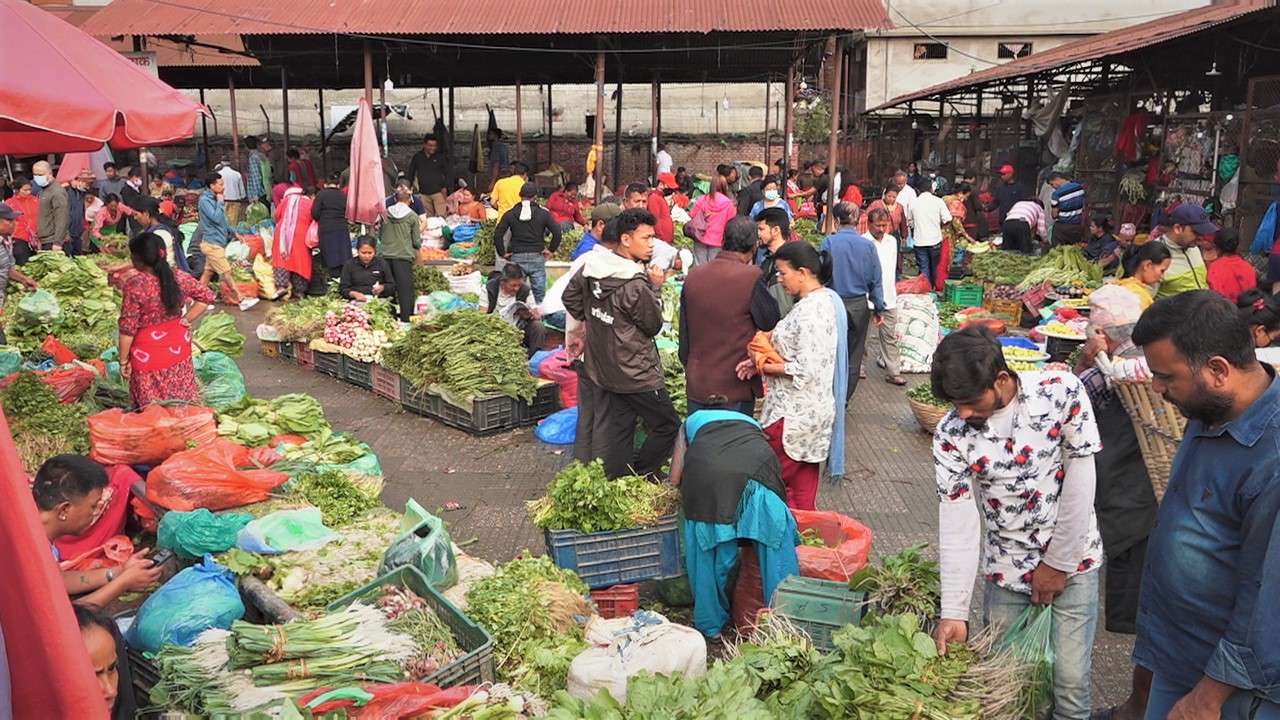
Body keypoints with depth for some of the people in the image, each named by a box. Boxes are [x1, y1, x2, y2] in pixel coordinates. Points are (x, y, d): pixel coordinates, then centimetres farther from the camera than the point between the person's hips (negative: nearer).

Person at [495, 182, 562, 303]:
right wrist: (551, 249, 3)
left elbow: (497, 234, -4)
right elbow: (557, 233, -8)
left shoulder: (510, 214, 2)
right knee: (539, 294, 5)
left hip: (517, 258, 1)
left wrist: (502, 253, 4)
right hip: (537, 258, -1)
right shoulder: (543, 213, -1)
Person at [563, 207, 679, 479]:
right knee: (667, 426, 9)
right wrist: (655, 288, -4)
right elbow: (654, 326, -12)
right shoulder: (635, 286, -24)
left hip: (601, 369, 8)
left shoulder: (590, 266, -1)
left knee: (608, 432, 14)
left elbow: (570, 297, 13)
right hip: (636, 374, -8)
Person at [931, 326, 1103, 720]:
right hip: (1007, 570, 1)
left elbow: (1081, 480, -12)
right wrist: (954, 611, -16)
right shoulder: (950, 435, -13)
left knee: (1070, 681, 1)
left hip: (1073, 559, -1)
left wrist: (1059, 563, -8)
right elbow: (956, 523, -13)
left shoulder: (1062, 391, -17)